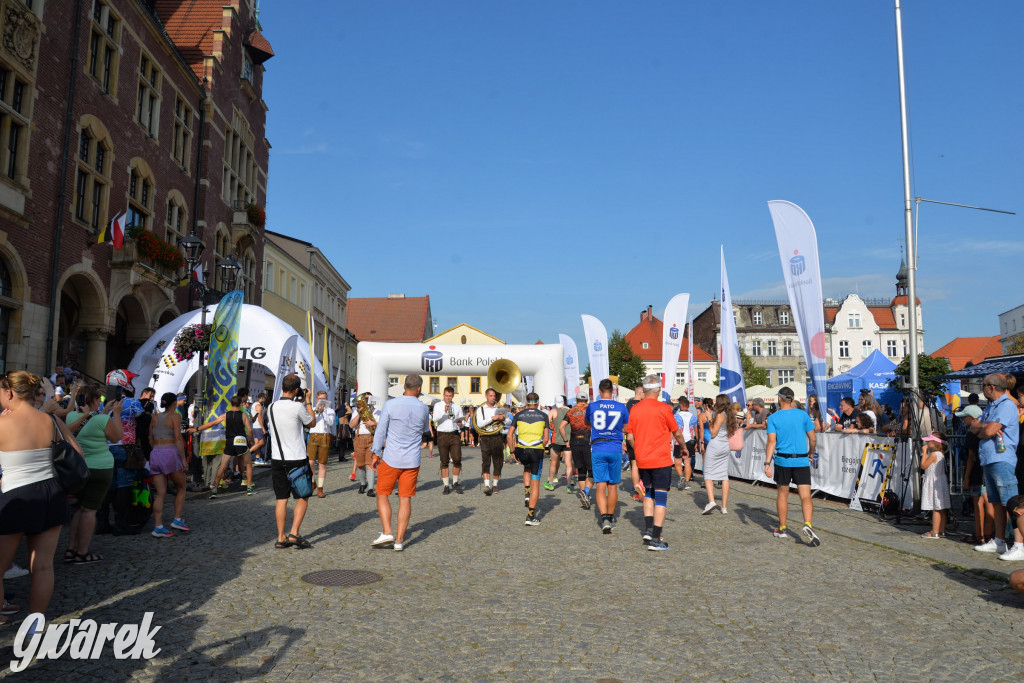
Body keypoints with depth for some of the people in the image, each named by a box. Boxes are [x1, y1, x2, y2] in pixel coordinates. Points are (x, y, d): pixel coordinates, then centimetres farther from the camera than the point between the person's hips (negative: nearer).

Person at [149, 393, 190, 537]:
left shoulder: (155, 418, 15)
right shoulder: (175, 416, -3)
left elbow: (151, 440, 15)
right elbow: (178, 438, -11)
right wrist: (183, 459, -10)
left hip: (155, 455, 5)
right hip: (170, 453, -5)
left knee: (160, 493, 5)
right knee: (181, 488, 12)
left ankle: (158, 526, -1)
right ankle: (177, 519, 5)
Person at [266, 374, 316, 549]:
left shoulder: (271, 407, 2)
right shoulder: (298, 407, -14)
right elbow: (312, 423, 3)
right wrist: (308, 402, 12)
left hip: (277, 458, 5)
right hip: (297, 459, -5)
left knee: (281, 499, 9)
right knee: (303, 497, 8)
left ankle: (281, 538, 10)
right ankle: (294, 534, -1)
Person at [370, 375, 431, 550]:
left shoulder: (391, 404, -8)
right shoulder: (424, 409, 0)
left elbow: (380, 431, -5)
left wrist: (376, 455, 4)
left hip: (391, 459, -2)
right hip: (412, 461, 2)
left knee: (382, 495, 11)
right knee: (405, 499, 6)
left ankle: (386, 532, -2)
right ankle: (399, 539, 6)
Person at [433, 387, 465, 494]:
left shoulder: (457, 407, 15)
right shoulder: (438, 405, 9)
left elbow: (461, 423, 18)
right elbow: (435, 419, -6)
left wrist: (460, 424, -5)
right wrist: (444, 411, -18)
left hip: (455, 435, 2)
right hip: (442, 435, -1)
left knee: (457, 459, -8)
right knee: (444, 462, 1)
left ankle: (455, 482, 10)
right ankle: (446, 485, 7)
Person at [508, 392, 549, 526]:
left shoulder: (518, 415, 8)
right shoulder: (543, 416, 6)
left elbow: (509, 436, 4)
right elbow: (546, 438, -1)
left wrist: (513, 452, 10)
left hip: (522, 450, 2)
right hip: (537, 451, -2)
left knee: (527, 468, 36)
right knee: (536, 483, 5)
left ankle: (527, 493, 17)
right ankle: (531, 517, 3)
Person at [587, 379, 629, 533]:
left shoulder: (591, 407, -1)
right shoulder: (621, 407, 0)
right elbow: (627, 428, 9)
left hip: (598, 450, -1)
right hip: (615, 449, 1)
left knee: (600, 487, -1)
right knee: (613, 486, 13)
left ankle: (604, 518, -17)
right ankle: (611, 518, 25)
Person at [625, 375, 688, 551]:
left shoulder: (634, 409, 2)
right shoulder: (664, 408, -9)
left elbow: (630, 436, 5)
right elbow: (677, 433, 1)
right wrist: (684, 448, 19)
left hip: (642, 460, 4)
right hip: (661, 459, -4)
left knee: (648, 492, 21)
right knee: (661, 497, 0)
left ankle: (648, 530, 16)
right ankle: (655, 539, -1)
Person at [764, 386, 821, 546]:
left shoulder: (773, 417, -3)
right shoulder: (803, 415, 2)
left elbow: (771, 441, -11)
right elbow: (813, 439, 4)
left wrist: (767, 463, -12)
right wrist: (810, 454, 22)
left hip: (782, 460, 0)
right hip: (802, 461, 0)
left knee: (782, 494, 14)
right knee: (806, 496, -2)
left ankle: (782, 529, 22)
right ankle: (808, 525, -24)